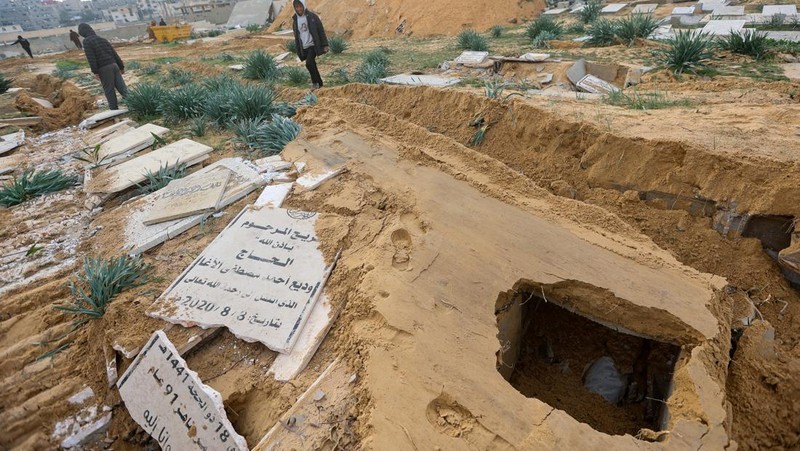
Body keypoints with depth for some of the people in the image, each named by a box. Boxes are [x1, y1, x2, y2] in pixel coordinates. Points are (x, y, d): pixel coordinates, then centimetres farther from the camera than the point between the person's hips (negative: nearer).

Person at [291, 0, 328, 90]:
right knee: (312, 65, 8)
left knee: (309, 63, -22)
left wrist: (325, 45, -10)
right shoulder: (295, 19, 10)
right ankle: (319, 83, 20)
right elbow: (296, 36, 16)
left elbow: (321, 31, -4)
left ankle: (315, 82, -6)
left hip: (313, 45, -5)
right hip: (304, 48, 5)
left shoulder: (312, 16, -4)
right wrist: (298, 50, 14)